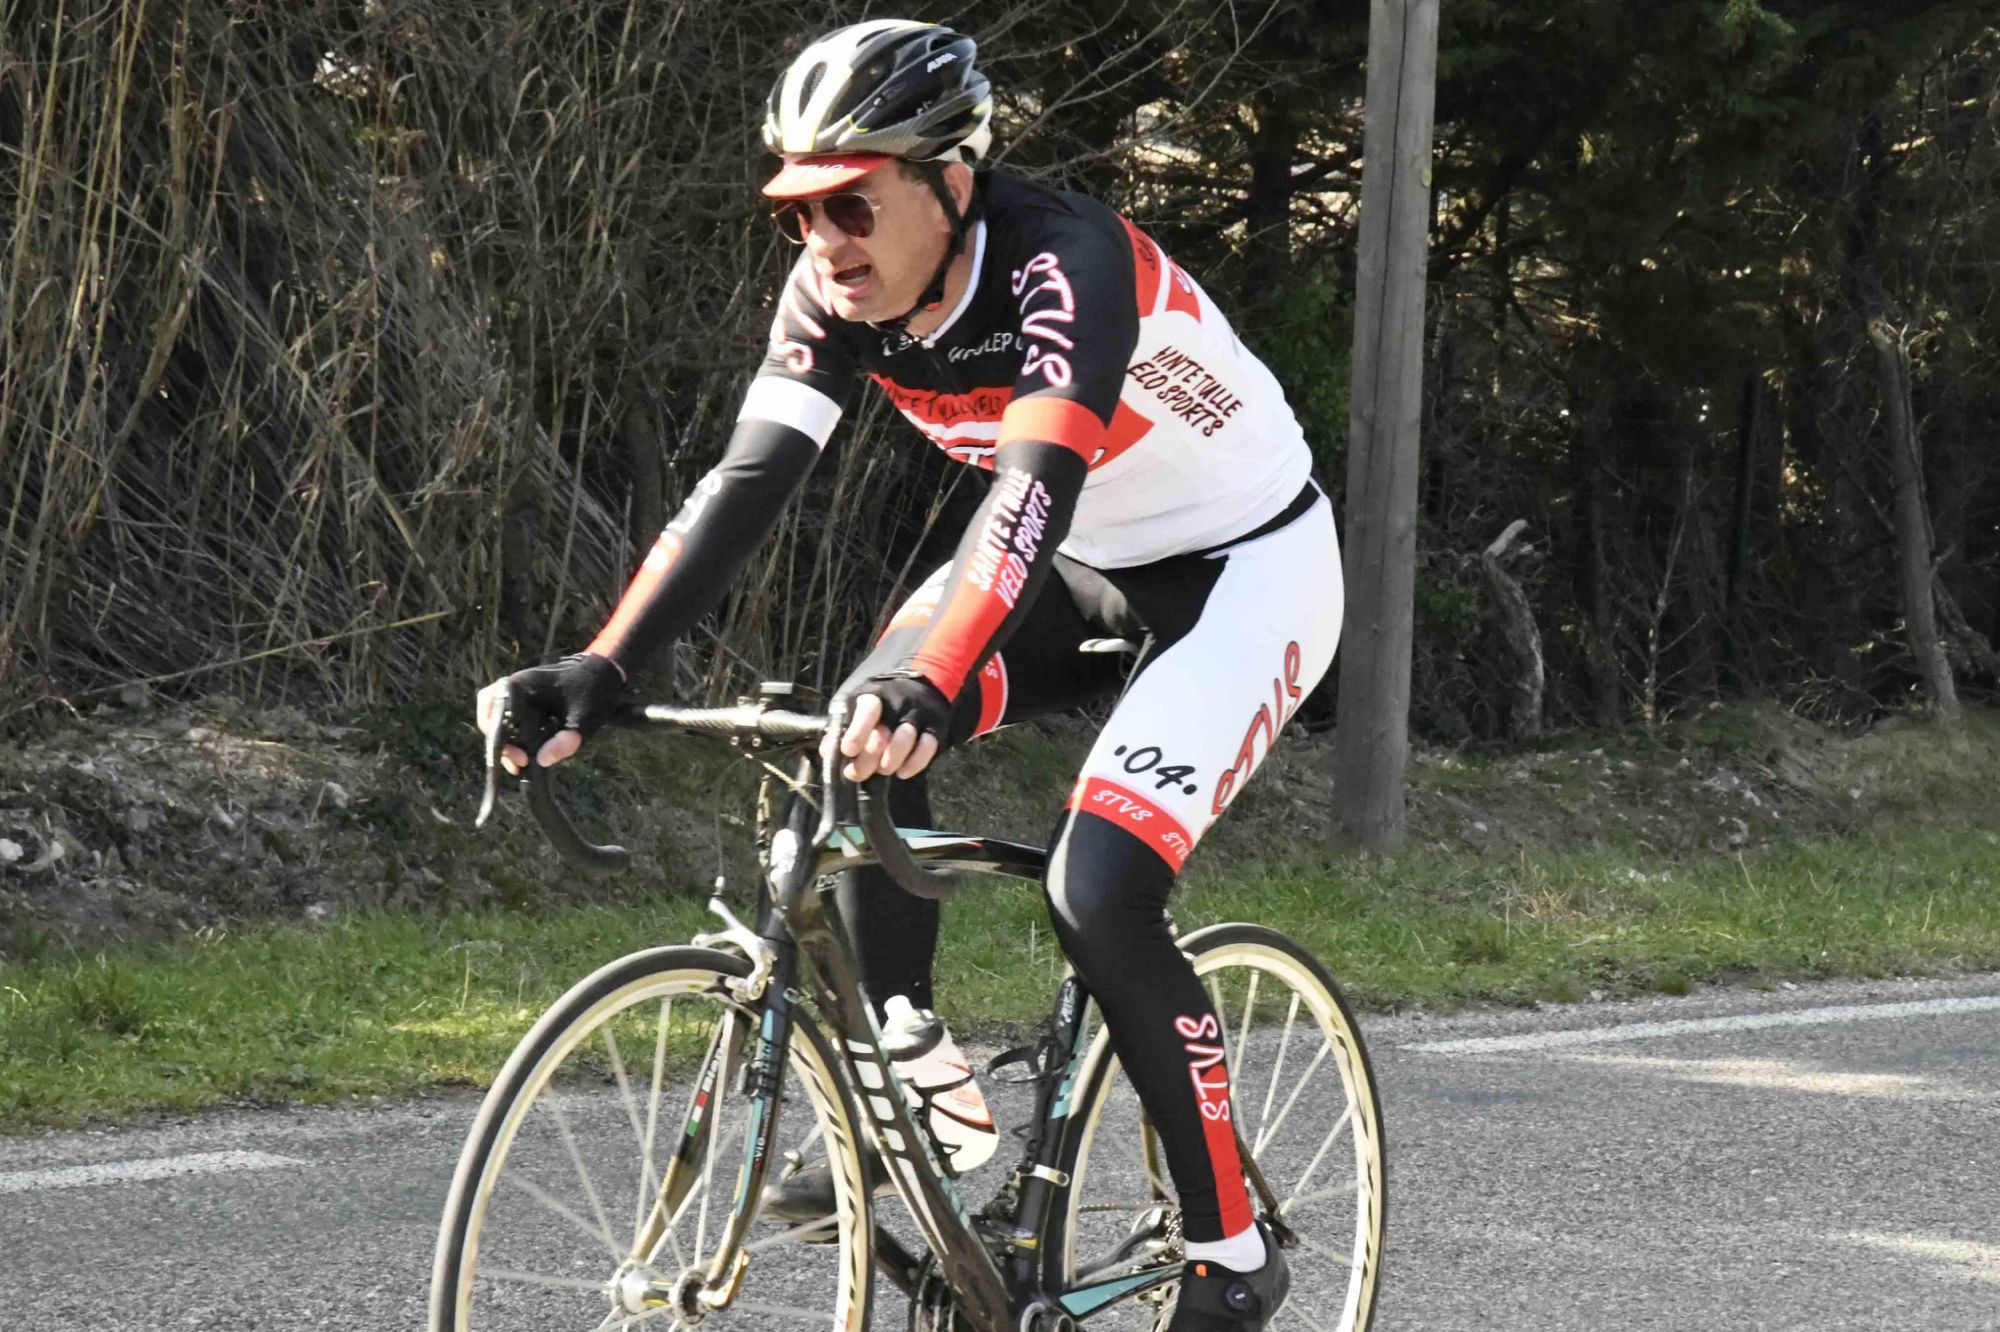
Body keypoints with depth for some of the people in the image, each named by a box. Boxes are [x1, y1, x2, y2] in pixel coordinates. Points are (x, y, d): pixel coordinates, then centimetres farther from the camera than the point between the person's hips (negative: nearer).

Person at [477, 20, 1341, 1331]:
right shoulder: (837, 294, -13)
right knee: (855, 739, -19)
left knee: (1099, 893, -23)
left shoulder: (1063, 263, -33)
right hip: (1080, 569, 7)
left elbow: (1036, 484, -47)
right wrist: (603, 669, -33)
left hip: (1246, 570, -7)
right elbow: (746, 486, -19)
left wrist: (931, 687, -62)